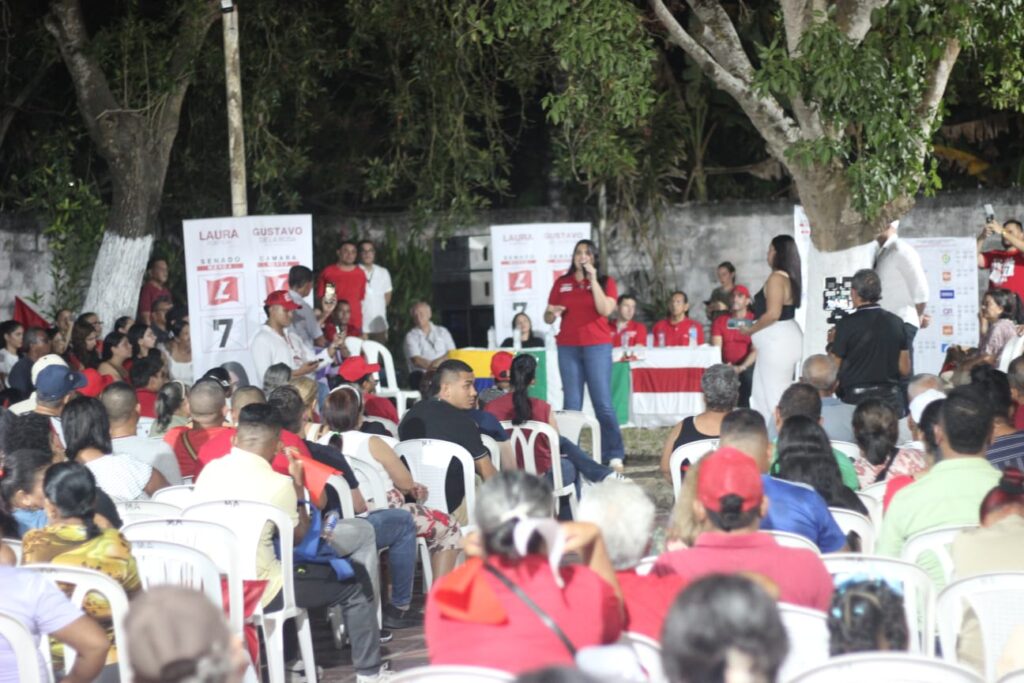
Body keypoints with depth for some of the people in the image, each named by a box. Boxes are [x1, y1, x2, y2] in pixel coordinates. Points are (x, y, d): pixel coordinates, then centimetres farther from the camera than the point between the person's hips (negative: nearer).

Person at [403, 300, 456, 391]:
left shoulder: (442, 332, 19)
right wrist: (432, 366, -24)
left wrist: (440, 360, -12)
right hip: (421, 374, -3)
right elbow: (416, 360, -6)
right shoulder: (410, 336, 8)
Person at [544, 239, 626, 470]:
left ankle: (614, 456, -5)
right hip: (568, 348, 2)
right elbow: (547, 318, 13)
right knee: (571, 404, 3)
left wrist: (593, 279, -11)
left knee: (603, 403, -7)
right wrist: (552, 314, -11)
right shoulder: (561, 284, 11)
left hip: (597, 346, -2)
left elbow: (605, 310, -12)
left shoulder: (605, 282, 5)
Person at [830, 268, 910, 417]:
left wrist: (832, 343, 11)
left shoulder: (847, 324, -9)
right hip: (891, 398, 4)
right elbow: (905, 370, 8)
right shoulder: (896, 322, 4)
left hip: (856, 399, -4)